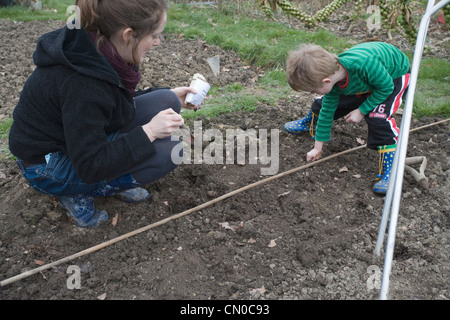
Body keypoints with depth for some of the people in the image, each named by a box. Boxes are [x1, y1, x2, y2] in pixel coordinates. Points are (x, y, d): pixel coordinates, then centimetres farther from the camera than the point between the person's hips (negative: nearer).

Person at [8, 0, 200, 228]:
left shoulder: (96, 48, -8)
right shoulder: (81, 81, -34)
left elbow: (118, 98, 12)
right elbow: (89, 166, -28)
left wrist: (171, 95, 7)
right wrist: (148, 131, -28)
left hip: (85, 141, 8)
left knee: (166, 103, -3)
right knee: (170, 150, -21)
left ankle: (116, 180, 7)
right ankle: (78, 194, -5)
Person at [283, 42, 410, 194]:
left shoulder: (363, 64, -47)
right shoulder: (333, 80, -24)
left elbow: (386, 87, -30)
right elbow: (327, 111, -10)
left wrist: (361, 110, -26)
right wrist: (318, 147, -4)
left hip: (395, 75, -6)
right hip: (364, 80, 6)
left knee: (378, 117, -30)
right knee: (323, 104, 7)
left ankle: (389, 171, -21)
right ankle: (311, 122, 43)